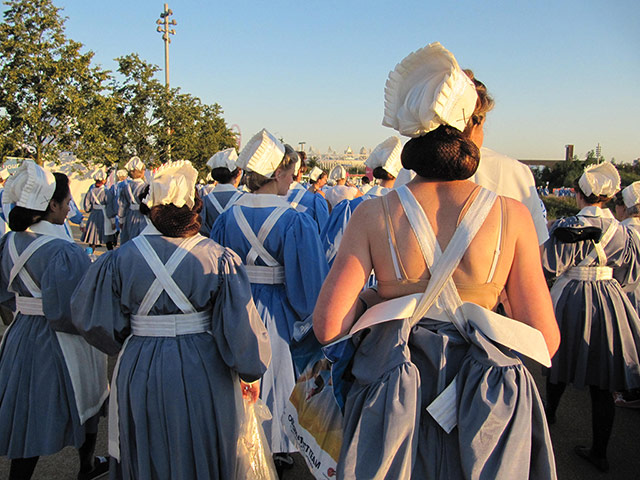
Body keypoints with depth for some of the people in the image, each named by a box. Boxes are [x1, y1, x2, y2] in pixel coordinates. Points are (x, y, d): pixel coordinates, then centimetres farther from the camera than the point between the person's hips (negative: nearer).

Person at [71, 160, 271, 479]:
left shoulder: (120, 259, -9)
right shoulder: (218, 258, -14)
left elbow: (95, 320, -1)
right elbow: (240, 324, -13)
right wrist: (251, 373, 3)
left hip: (141, 376, 1)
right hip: (203, 377, -1)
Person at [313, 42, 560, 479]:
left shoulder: (374, 215, -12)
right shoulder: (512, 215, -12)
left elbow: (328, 326, -13)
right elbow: (546, 340, -7)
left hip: (390, 410, 0)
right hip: (485, 408, 0)